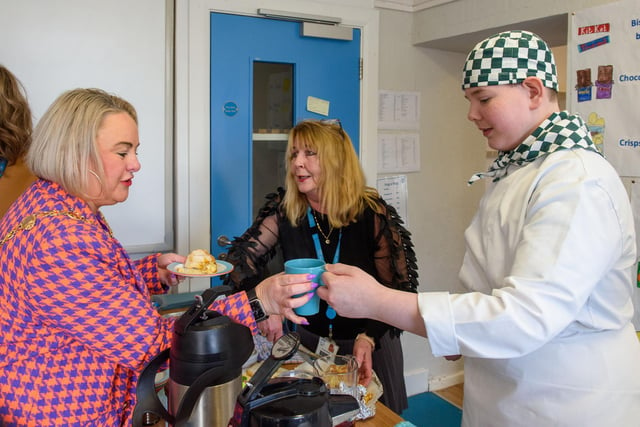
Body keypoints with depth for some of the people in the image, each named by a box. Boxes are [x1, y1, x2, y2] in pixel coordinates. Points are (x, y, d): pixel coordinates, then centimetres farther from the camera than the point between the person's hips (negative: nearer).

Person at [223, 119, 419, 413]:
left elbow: (399, 289, -16)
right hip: (310, 341, 3)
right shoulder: (284, 209, -12)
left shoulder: (373, 213, -20)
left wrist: (368, 337, -30)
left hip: (371, 343, -2)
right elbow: (241, 256, -10)